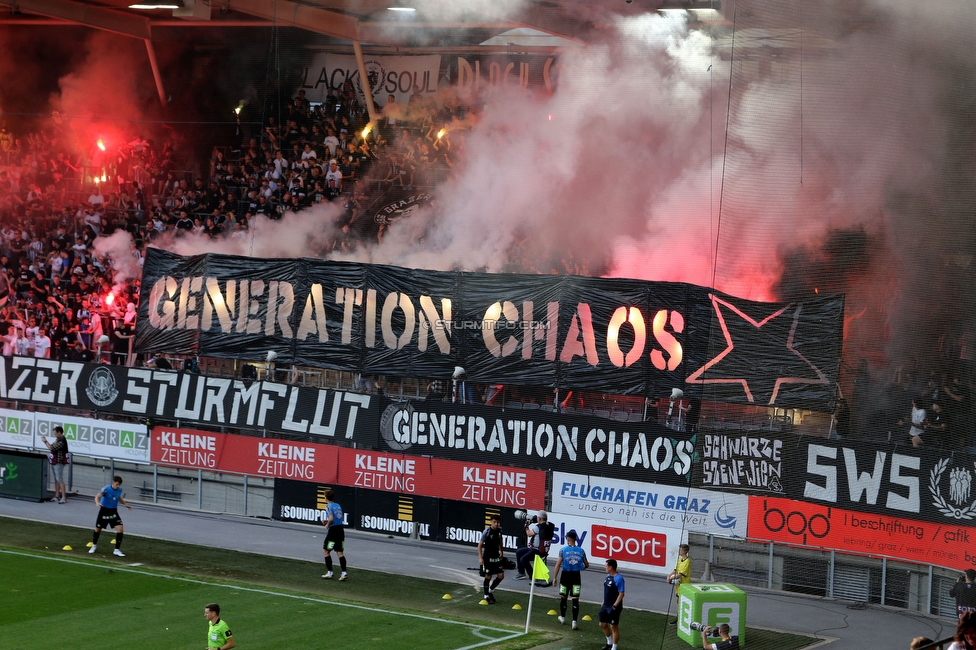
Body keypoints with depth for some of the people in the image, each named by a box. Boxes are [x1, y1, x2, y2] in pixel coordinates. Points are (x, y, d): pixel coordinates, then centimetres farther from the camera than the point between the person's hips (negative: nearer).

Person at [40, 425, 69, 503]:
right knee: (56, 479, 13)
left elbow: (52, 448, -22)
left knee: (60, 479, -11)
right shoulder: (57, 439, 13)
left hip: (59, 463, -10)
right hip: (54, 462, 10)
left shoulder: (62, 441, -19)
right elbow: (51, 447, 19)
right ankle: (56, 496, 18)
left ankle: (63, 497, -12)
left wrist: (45, 441, -11)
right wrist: (45, 440, 9)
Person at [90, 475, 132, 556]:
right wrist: (97, 503, -49)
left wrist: (125, 504, 12)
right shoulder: (106, 489, -19)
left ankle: (117, 550, -4)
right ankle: (94, 546, 40)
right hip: (104, 510, -3)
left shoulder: (119, 489, -3)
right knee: (98, 529, 12)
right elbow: (97, 496, -29)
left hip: (113, 512, 3)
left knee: (120, 529, -13)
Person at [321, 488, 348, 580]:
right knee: (340, 552, 8)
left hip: (333, 530, -7)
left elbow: (331, 518, -21)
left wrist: (327, 525, -1)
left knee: (326, 551, 7)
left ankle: (329, 573, 6)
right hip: (341, 529, 7)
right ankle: (343, 572, -2)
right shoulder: (338, 505, 13)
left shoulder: (328, 506, -9)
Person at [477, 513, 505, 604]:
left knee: (501, 575, 1)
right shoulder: (487, 532, -16)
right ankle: (486, 596, 15)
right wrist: (480, 558, -20)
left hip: (496, 556, 6)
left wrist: (501, 553, 20)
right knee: (488, 576, 1)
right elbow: (480, 545, -14)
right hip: (487, 558, -6)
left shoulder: (499, 530, 1)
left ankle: (491, 590, 22)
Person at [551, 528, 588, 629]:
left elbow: (558, 564, -10)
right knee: (575, 599, 1)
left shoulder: (563, 550, -8)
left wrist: (555, 577, -3)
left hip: (565, 575, -1)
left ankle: (562, 617, 32)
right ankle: (574, 621, -6)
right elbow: (586, 565, 6)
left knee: (563, 597, 17)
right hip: (576, 576, 1)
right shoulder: (581, 551, -1)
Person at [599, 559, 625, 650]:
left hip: (614, 607, -9)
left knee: (614, 627, 0)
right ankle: (609, 643, 37)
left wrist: (615, 606, -23)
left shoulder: (618, 578, -19)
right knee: (602, 624, 17)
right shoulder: (608, 576, 9)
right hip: (606, 605, 9)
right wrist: (603, 602, 17)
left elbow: (621, 594, -21)